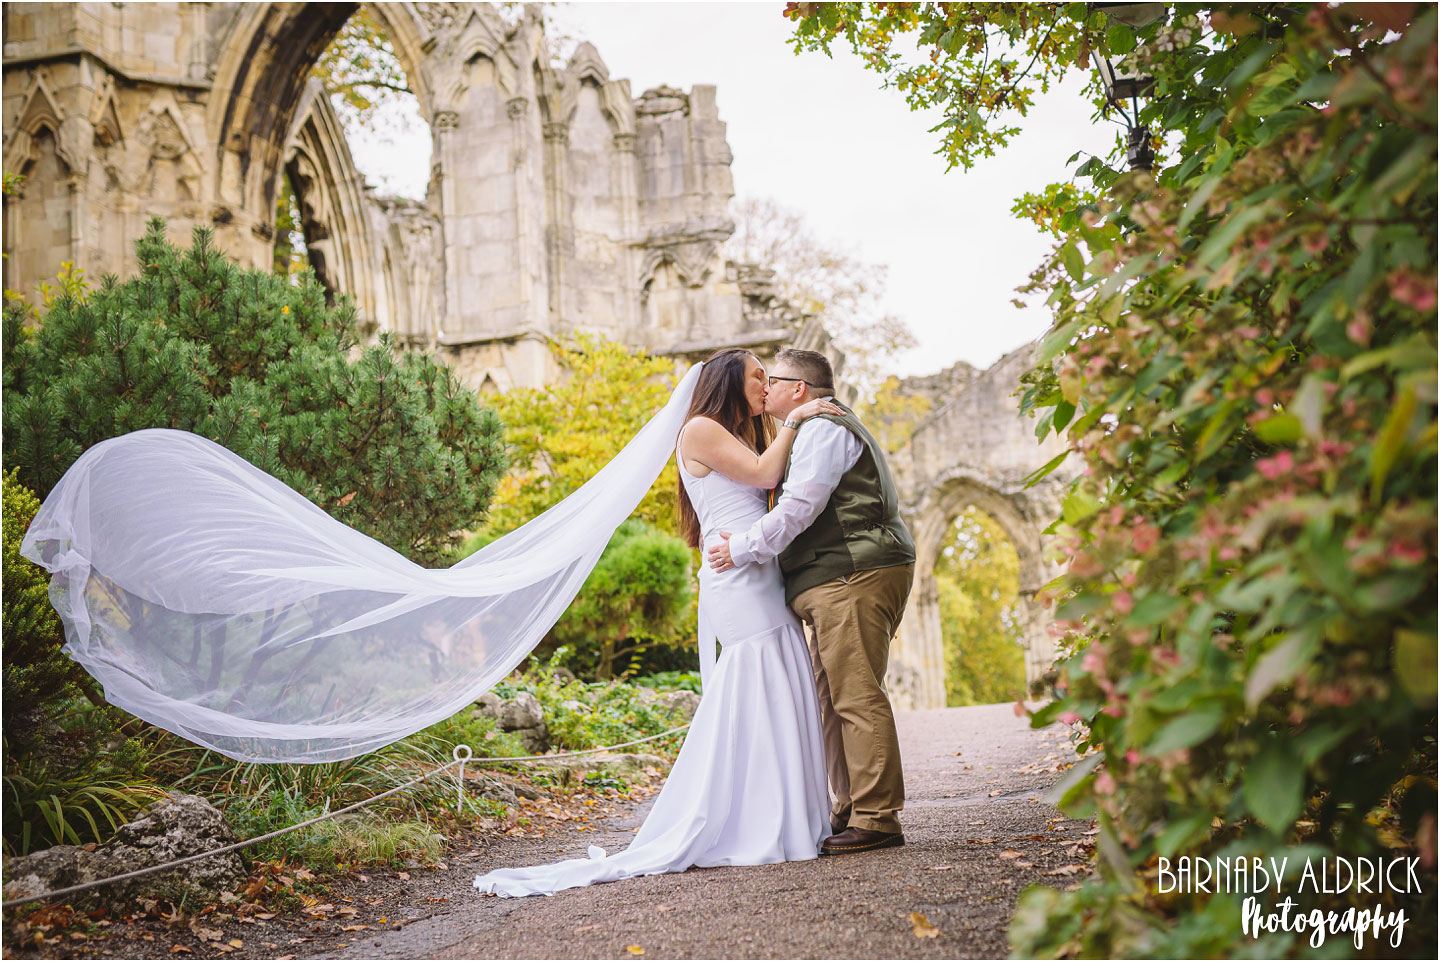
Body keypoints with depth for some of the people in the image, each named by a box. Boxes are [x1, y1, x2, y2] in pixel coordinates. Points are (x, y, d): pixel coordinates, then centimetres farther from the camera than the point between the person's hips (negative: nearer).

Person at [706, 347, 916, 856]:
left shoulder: (824, 429, -7)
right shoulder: (823, 429, 28)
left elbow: (797, 508, -17)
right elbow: (799, 509, 28)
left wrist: (741, 548, -11)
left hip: (853, 577, -11)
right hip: (838, 583, 11)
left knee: (856, 697, -12)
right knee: (834, 700, 11)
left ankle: (876, 819, -10)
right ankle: (851, 811, 16)